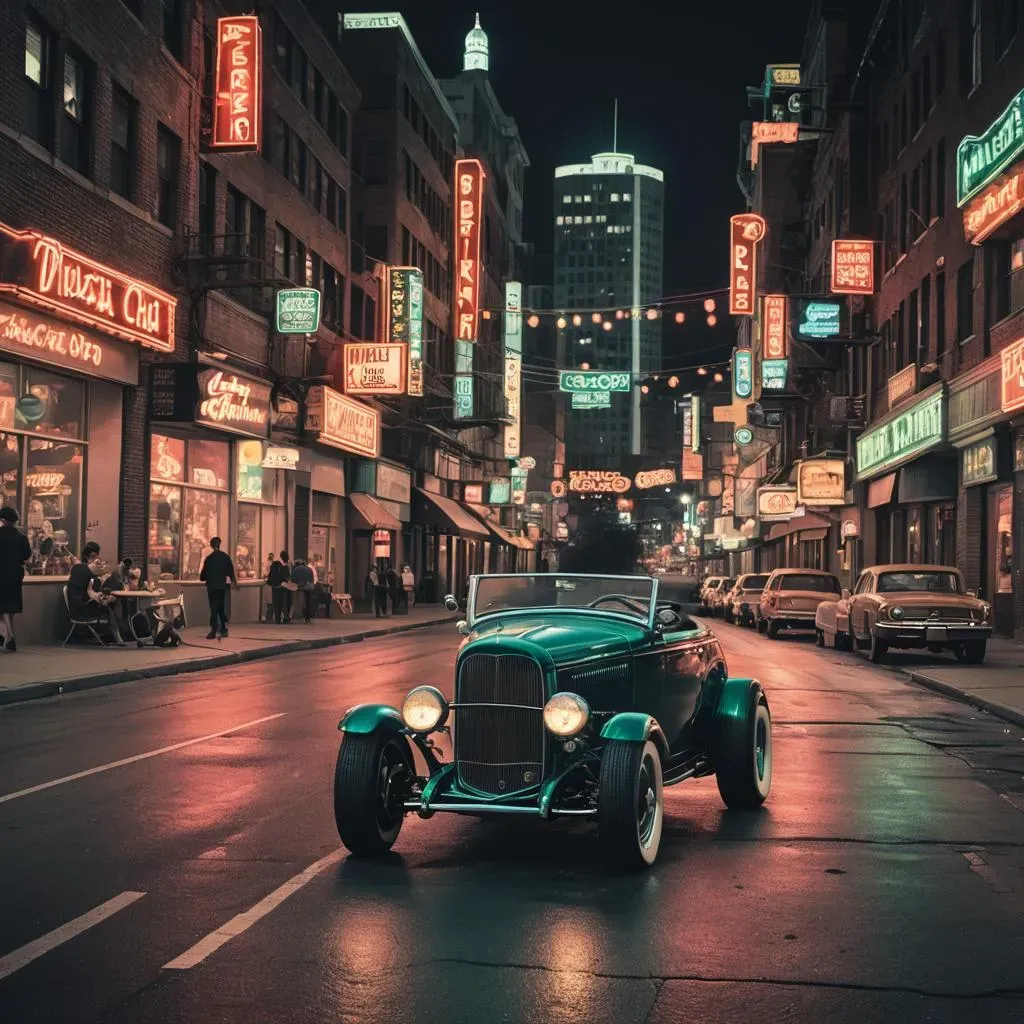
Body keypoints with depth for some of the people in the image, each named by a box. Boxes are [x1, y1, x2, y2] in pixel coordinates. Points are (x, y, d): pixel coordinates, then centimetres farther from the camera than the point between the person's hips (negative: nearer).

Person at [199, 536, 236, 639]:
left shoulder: (208, 558, -9)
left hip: (212, 586, -3)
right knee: (221, 608, 15)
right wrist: (234, 581, 16)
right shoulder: (226, 557, -2)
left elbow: (203, 574, -6)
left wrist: (203, 578, 16)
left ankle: (213, 630, -8)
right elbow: (231, 571, 1)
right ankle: (223, 629, 16)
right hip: (222, 586, 3)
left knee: (214, 608, 0)